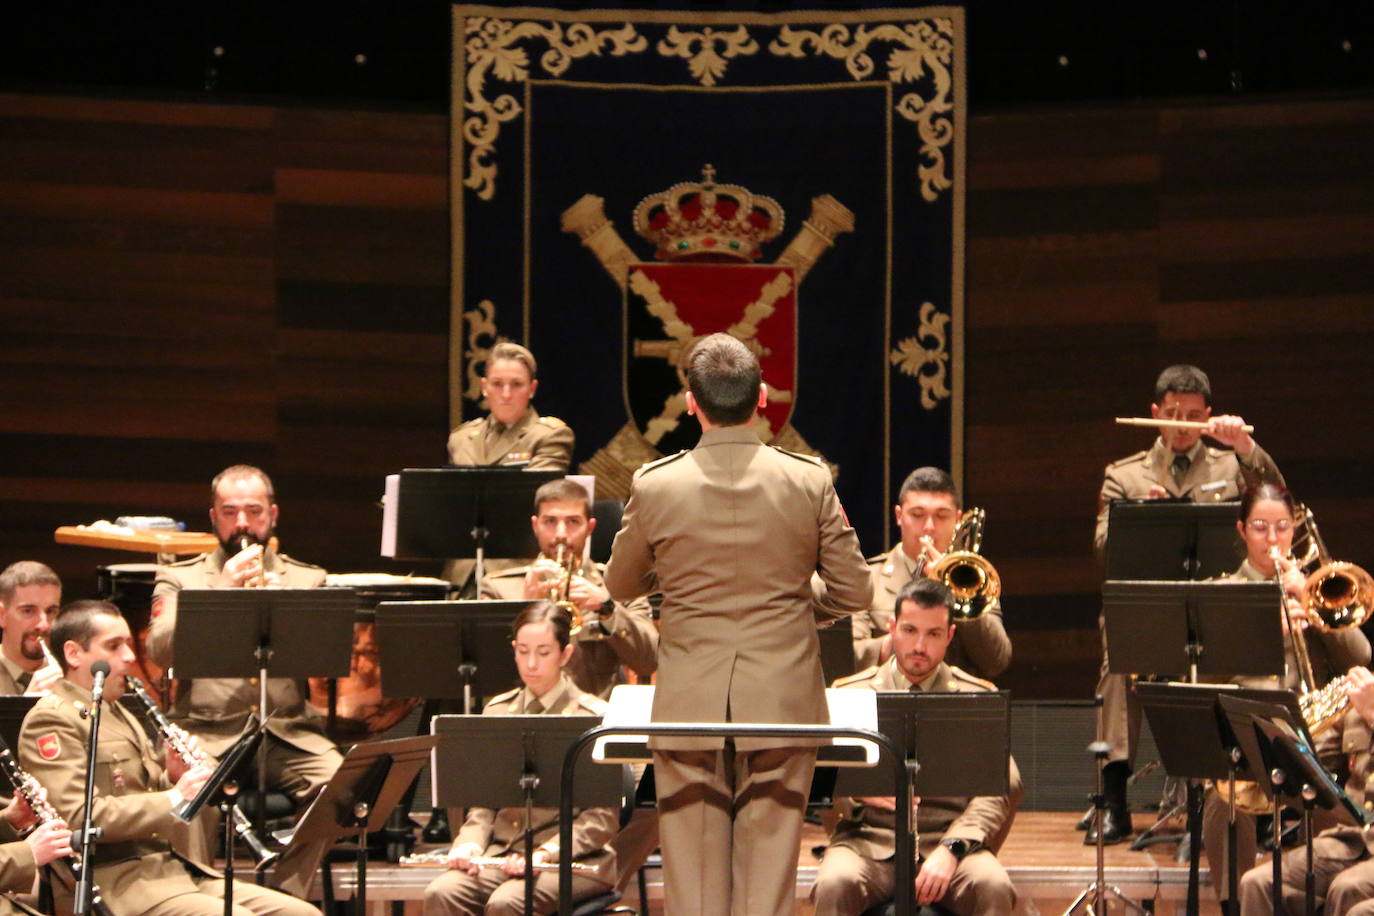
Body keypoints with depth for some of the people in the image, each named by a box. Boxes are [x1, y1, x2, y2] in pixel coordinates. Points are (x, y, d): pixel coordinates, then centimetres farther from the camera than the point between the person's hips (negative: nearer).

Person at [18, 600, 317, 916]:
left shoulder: (117, 713, 24)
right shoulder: (51, 720, -7)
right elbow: (79, 816, -19)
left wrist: (172, 780, 6)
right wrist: (172, 799, -19)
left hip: (170, 865, 9)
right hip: (115, 879, -9)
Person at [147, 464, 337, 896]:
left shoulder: (307, 580, 19)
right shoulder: (178, 579, 15)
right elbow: (160, 650, -5)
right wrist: (222, 589, -12)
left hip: (289, 730, 2)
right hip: (209, 732, -1)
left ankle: (283, 896, -14)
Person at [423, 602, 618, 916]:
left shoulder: (595, 718, -1)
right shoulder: (498, 712, 14)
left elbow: (602, 817, -5)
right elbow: (483, 802, 15)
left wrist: (545, 853, -19)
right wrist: (470, 844, -7)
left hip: (574, 858, -4)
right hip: (501, 852, 4)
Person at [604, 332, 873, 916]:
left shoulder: (655, 486, -7)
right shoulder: (810, 483, -6)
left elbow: (619, 585, 9)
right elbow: (855, 594, 0)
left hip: (689, 710, 0)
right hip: (782, 704, 0)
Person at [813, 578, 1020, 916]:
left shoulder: (978, 698, 11)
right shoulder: (850, 694, 13)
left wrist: (952, 849, -15)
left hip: (950, 839, 0)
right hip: (868, 840, 0)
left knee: (993, 887, -33)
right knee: (835, 884, -34)